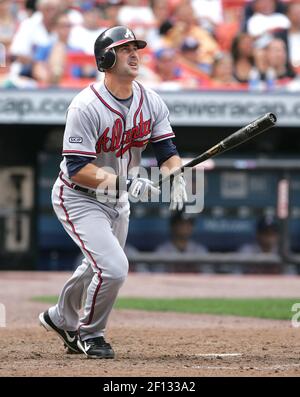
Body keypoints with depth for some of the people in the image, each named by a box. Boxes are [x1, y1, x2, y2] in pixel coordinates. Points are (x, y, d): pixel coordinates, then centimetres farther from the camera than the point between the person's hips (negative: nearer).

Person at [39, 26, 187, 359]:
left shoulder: (151, 102, -6)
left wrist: (176, 179, -29)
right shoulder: (86, 107, -27)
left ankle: (61, 318, 51)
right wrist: (126, 183, -39)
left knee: (101, 267, 23)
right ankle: (90, 333, 7)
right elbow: (77, 169, -29)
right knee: (114, 267, -20)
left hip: (117, 200, 8)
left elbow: (167, 151, -7)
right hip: (78, 198, -8)